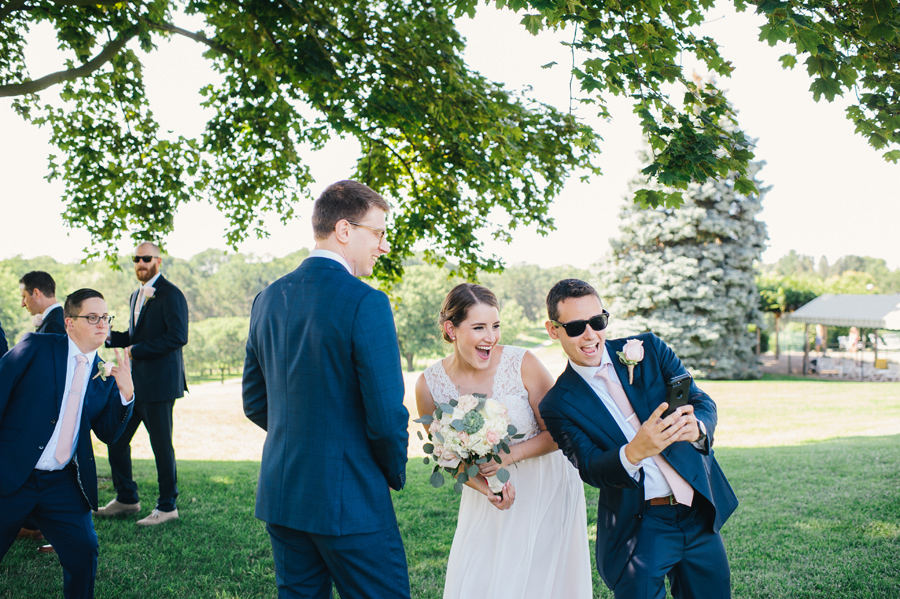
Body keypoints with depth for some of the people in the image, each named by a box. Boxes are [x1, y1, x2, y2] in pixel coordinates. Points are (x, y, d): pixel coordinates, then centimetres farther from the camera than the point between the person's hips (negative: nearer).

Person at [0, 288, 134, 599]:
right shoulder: (36, 347, -3)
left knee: (83, 552, -3)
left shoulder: (104, 377, 9)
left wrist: (125, 393, -11)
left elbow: (108, 433, 5)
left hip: (63, 484, 3)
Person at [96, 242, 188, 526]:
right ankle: (126, 499, 25)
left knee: (161, 444, -2)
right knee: (116, 438, 10)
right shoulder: (136, 296, 19)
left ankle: (167, 506, 11)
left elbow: (177, 337, -19)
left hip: (159, 382, -9)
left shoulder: (170, 295, -10)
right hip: (133, 381, 9)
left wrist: (136, 350, -17)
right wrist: (111, 336, 6)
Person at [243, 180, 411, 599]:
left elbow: (254, 403, 12)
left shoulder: (268, 299, 5)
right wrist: (395, 473, 0)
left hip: (279, 493, 7)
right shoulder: (365, 302, -17)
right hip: (350, 501, -7)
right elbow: (386, 417, -18)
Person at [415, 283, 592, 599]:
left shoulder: (522, 364, -19)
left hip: (545, 488, -2)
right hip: (486, 494, 2)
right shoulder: (429, 385, -12)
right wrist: (484, 487, -17)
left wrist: (512, 454, -27)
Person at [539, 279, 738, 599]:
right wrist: (633, 452, -36)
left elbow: (702, 401, -3)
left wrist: (697, 428, -28)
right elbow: (590, 470, -14)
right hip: (638, 528, -3)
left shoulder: (649, 349, 0)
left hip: (700, 512, 3)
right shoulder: (558, 404, -7)